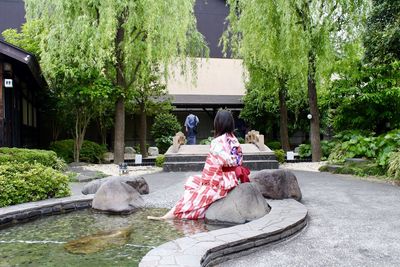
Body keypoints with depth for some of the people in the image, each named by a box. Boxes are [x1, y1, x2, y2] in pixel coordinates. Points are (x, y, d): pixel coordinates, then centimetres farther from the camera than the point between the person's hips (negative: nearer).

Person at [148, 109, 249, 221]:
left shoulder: (217, 142, -19)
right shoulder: (233, 139, 5)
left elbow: (213, 166, -20)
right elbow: (238, 160, 9)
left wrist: (205, 181, -6)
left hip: (220, 181, -8)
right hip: (232, 178, 8)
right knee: (193, 180, 16)